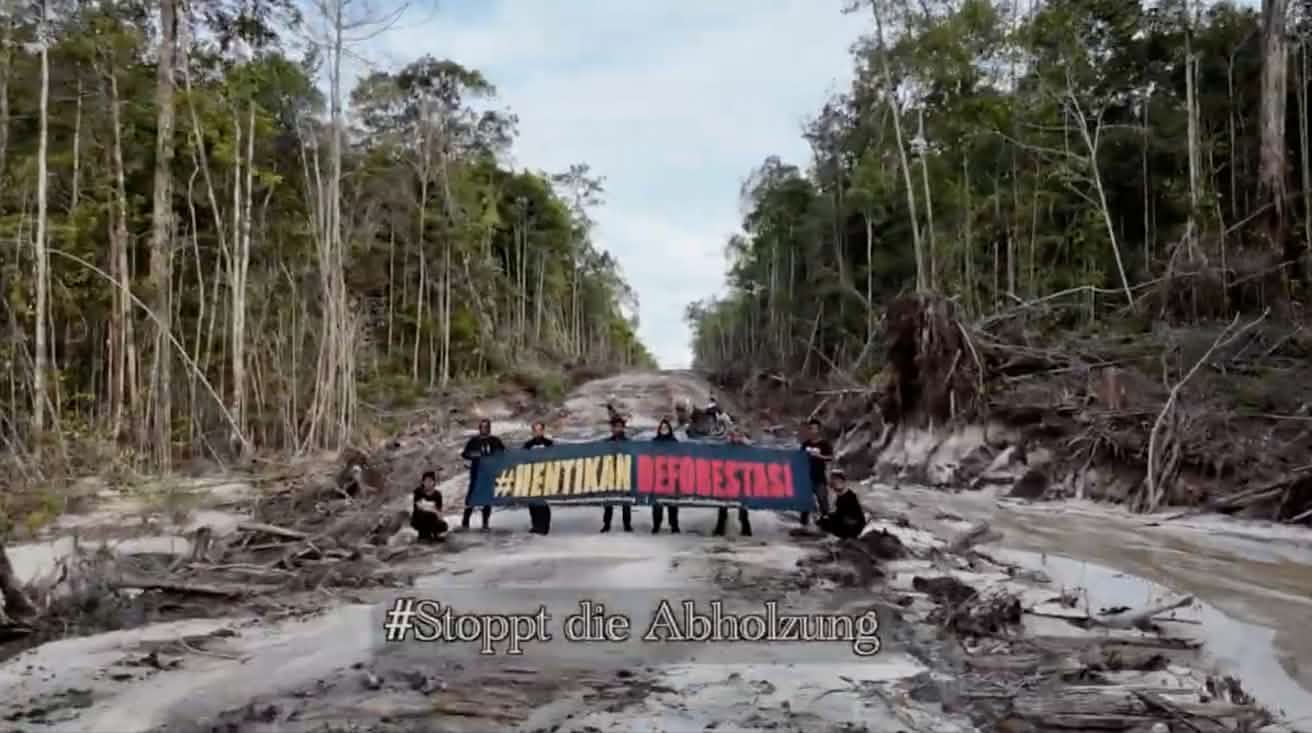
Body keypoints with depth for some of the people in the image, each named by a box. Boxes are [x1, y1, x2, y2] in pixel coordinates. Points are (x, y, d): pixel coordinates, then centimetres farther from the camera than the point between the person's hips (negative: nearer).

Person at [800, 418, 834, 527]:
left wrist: (819, 456, -23)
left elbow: (831, 457, -13)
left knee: (822, 500, -7)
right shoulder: (805, 444, 8)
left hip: (819, 478, -5)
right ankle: (804, 523, 19)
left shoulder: (824, 444, -6)